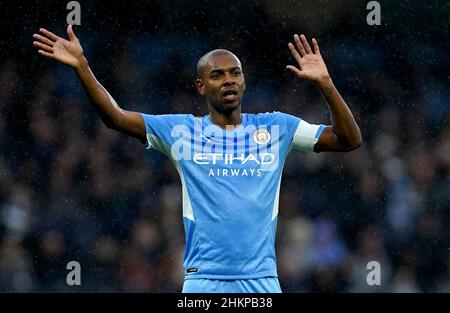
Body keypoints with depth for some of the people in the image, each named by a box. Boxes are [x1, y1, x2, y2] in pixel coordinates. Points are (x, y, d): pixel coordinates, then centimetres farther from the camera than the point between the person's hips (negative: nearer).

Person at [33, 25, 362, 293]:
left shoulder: (276, 127, 9)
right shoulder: (181, 131, 7)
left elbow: (349, 140, 4)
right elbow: (115, 117, 2)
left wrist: (325, 83, -9)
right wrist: (82, 67, -10)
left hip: (262, 282, 1)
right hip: (203, 282, -1)